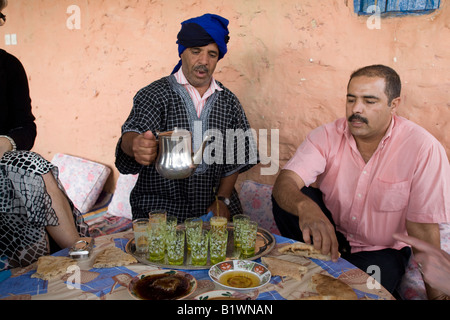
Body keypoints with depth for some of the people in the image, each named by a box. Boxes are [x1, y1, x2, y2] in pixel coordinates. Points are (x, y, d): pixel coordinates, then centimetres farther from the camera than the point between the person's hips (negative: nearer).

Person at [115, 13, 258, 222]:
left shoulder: (229, 101, 10)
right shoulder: (154, 95, 0)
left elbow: (236, 158, 9)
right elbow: (131, 135, -16)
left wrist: (223, 199, -3)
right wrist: (136, 146, -40)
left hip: (212, 207, 3)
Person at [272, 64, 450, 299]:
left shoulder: (423, 148, -18)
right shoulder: (327, 136, -12)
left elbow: (423, 230, -15)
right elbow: (284, 182, -26)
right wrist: (306, 207, -48)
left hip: (381, 250, -2)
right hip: (328, 235, 3)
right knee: (288, 198, -22)